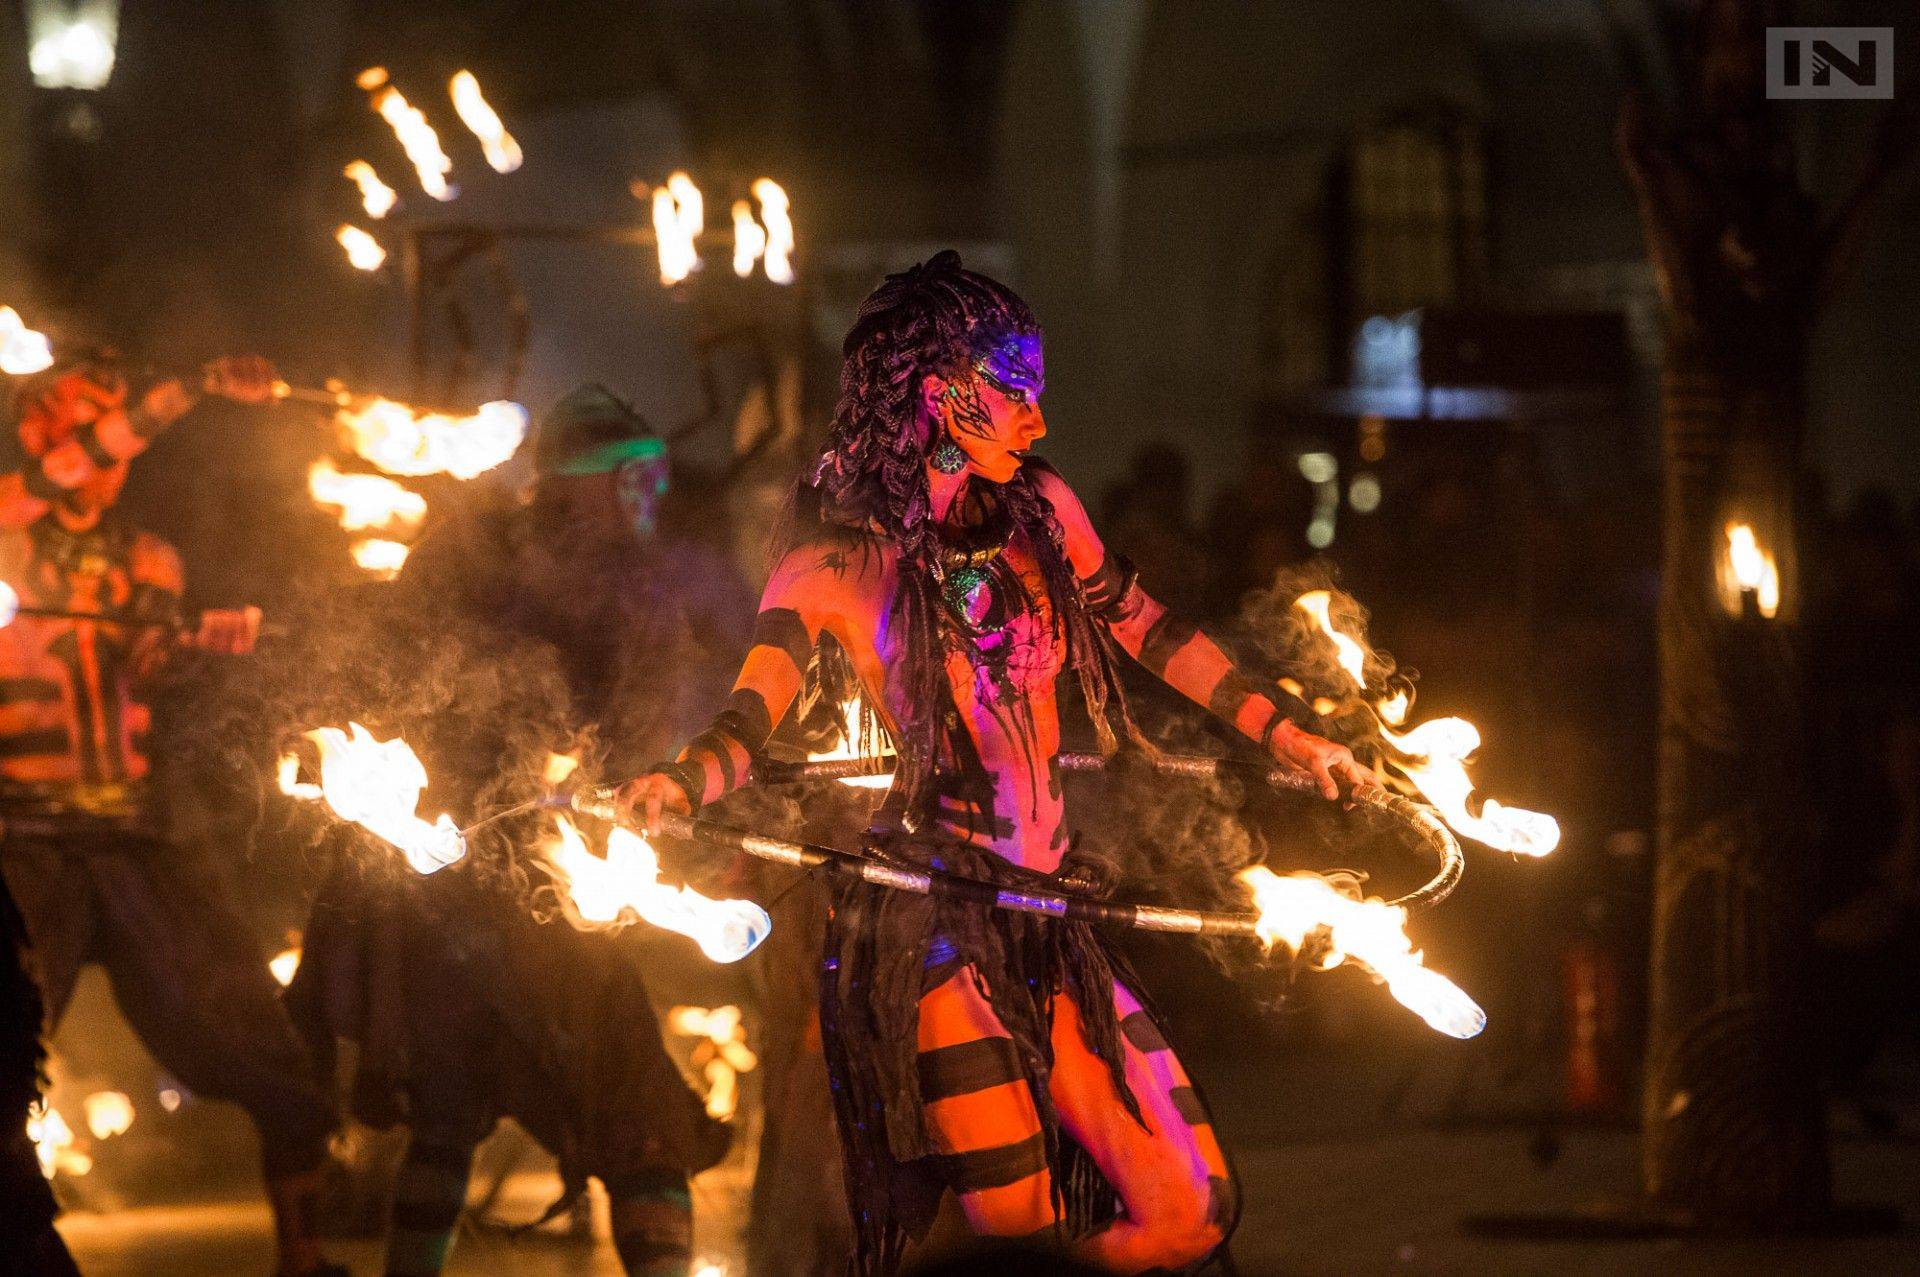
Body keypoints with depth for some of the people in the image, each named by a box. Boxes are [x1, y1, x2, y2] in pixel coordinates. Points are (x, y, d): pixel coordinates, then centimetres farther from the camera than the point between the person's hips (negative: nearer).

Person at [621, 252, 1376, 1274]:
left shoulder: (1040, 513, 11)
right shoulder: (837, 565, -3)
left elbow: (1152, 634, 23)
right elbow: (746, 726, -12)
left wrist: (1292, 738, 27)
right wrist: (671, 786, -34)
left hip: (1051, 918, 6)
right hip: (929, 928, -6)